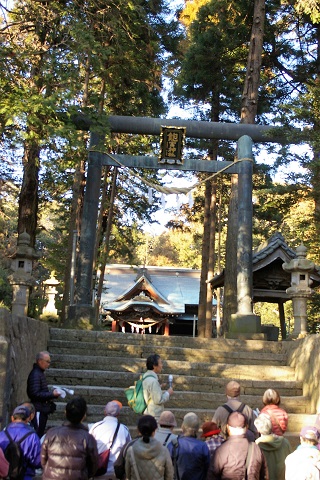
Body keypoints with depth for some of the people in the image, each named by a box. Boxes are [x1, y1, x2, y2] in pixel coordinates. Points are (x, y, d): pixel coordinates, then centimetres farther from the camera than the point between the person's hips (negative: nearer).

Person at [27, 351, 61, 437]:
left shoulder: (40, 373, 15)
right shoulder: (35, 374, -16)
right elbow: (35, 394, -23)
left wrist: (53, 394, 9)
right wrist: (52, 394, -20)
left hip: (43, 410, 10)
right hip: (38, 410, -10)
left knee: (40, 433, 12)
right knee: (37, 434, -6)